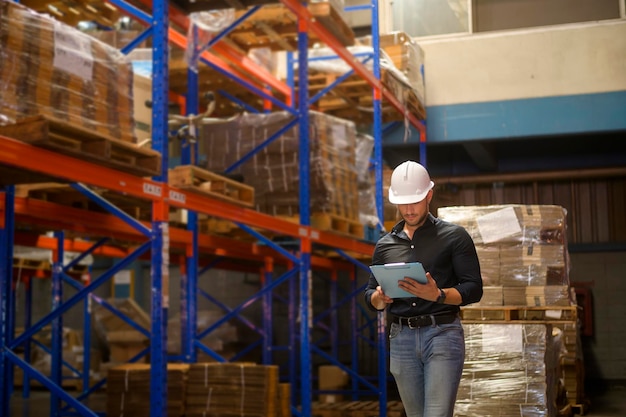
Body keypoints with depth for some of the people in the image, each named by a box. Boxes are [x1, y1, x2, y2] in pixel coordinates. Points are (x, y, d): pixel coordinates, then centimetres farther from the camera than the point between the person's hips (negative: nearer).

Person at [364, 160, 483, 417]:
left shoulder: (454, 236, 2)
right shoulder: (385, 245, 14)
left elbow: (474, 289, -4)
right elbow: (370, 296, 15)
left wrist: (437, 295, -22)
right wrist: (380, 298, -9)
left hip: (443, 334, -4)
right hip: (401, 338, 4)